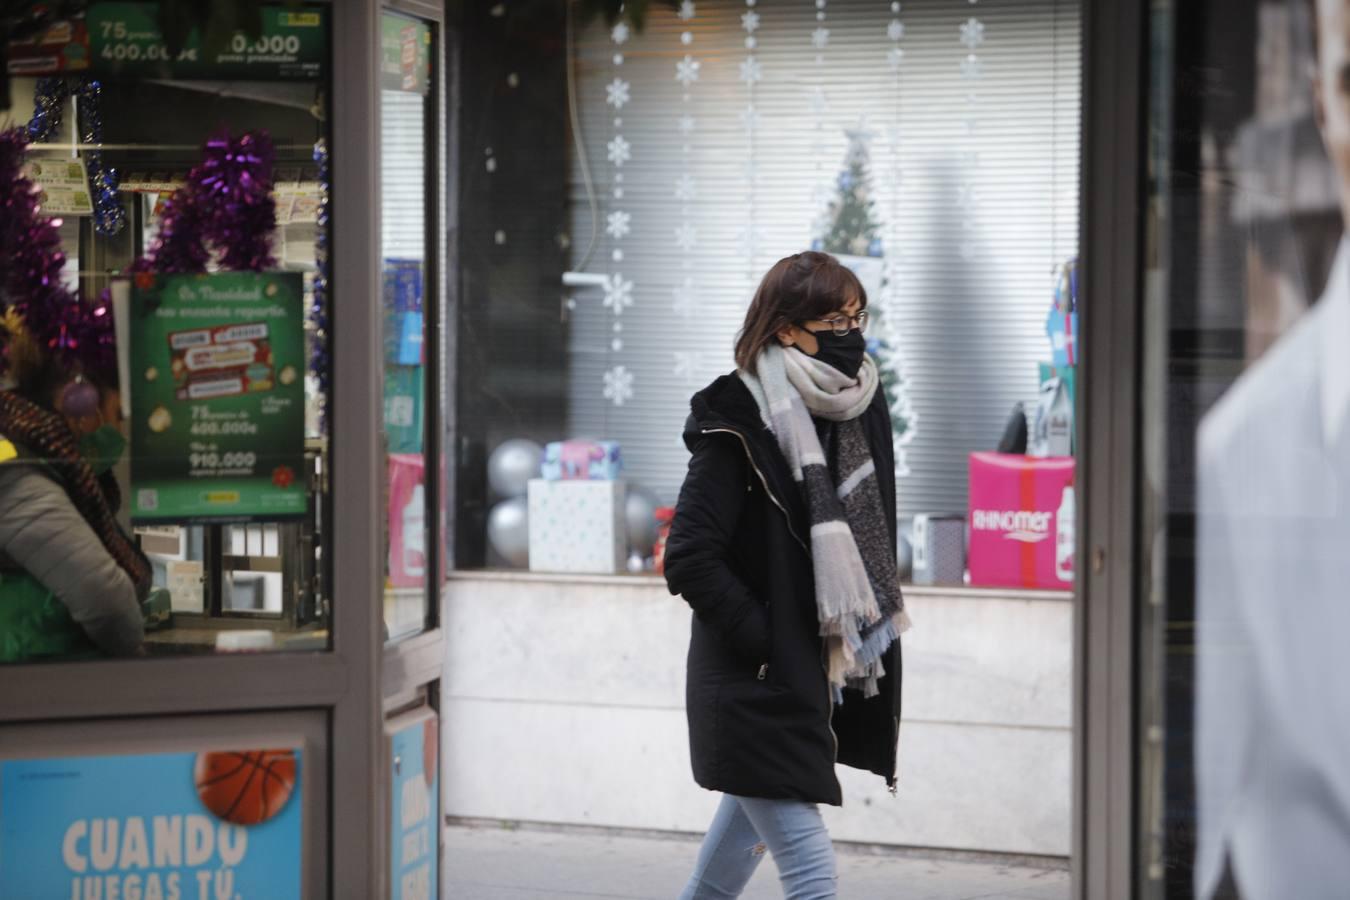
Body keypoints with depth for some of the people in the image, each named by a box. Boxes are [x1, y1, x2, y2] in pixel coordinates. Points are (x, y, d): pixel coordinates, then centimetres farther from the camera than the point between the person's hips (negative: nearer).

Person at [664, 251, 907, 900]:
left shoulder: (856, 413, 8)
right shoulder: (738, 427, -16)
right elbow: (688, 559, -19)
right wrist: (765, 646, -18)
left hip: (813, 681, 8)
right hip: (754, 691, -8)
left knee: (744, 839, 22)